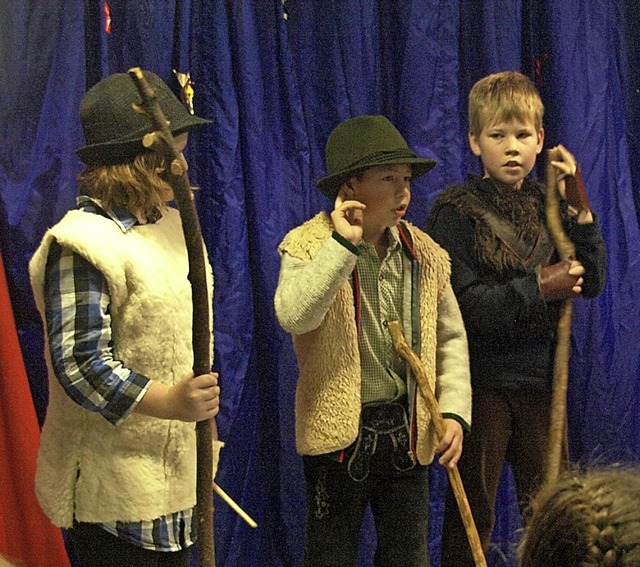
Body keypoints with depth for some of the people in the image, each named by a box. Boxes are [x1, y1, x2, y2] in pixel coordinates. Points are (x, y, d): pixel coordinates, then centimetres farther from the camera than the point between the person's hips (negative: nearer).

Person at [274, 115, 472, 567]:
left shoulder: (425, 253, 3)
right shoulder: (309, 246, -10)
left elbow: (451, 338, 10)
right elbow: (294, 317, -29)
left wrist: (455, 412, -2)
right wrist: (342, 243, -28)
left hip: (408, 431, 4)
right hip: (341, 431, -4)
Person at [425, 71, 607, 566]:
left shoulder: (548, 206, 7)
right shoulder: (456, 211, -7)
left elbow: (592, 283, -1)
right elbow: (462, 305, -16)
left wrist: (579, 205, -9)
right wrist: (538, 290, -15)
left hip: (541, 377, 4)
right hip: (482, 381, -4)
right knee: (472, 511, 5)